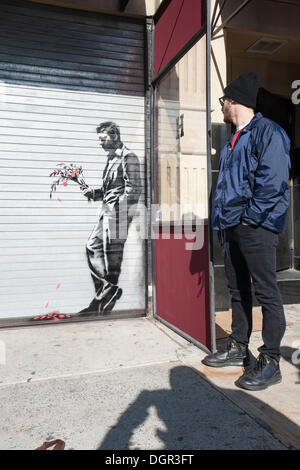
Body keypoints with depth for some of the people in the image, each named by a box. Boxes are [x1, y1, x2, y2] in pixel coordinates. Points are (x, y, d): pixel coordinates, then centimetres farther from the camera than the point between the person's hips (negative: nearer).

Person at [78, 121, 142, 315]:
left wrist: (120, 211, -20)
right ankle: (108, 290, 14)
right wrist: (93, 192, 7)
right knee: (93, 247, 9)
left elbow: (134, 189, -15)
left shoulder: (128, 157, -6)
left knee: (112, 253, -4)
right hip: (108, 212, 10)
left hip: (118, 212, -10)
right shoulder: (112, 158, 21)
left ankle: (106, 298, 6)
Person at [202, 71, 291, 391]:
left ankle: (270, 362, 9)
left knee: (266, 292, -2)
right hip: (231, 228, 9)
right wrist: (222, 220, 13)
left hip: (255, 227, -9)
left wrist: (249, 217, -16)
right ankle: (238, 349, 28)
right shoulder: (232, 141, 21)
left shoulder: (267, 131, -6)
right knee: (238, 291, 15)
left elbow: (273, 182, -17)